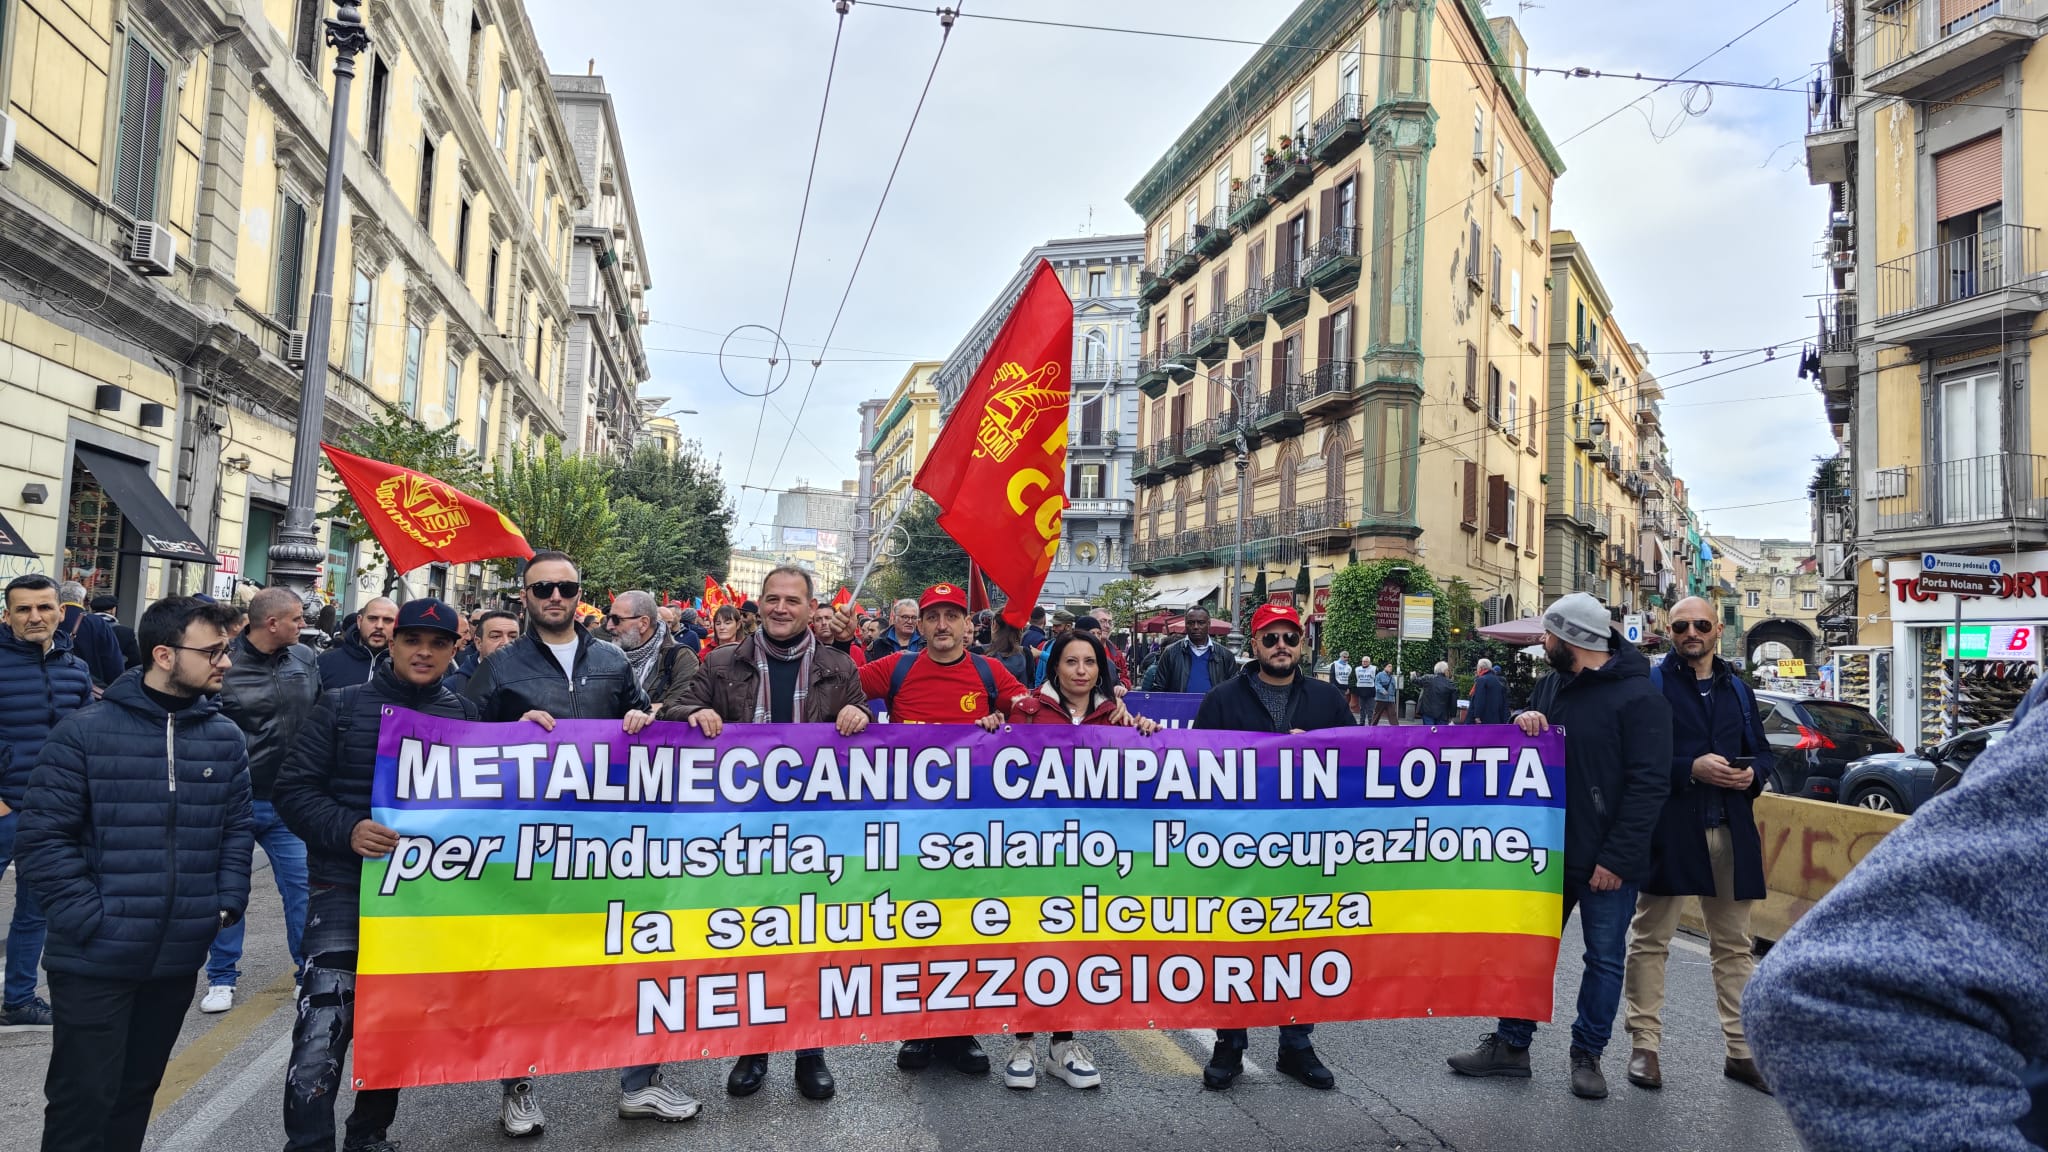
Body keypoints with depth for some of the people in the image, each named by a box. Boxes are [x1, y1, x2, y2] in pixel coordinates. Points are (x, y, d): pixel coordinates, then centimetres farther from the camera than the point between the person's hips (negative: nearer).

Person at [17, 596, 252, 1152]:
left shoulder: (224, 737, 4)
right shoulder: (84, 732, -9)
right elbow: (43, 837, -10)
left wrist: (229, 901, 0)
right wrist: (87, 918, -14)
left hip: (179, 957, 4)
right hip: (96, 959, -4)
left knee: (137, 1090, 18)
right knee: (83, 1098, 3)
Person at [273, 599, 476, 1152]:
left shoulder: (465, 716, 4)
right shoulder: (343, 706, -2)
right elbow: (294, 788, -4)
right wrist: (348, 830, -19)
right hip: (347, 887, -3)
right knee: (323, 1028, -12)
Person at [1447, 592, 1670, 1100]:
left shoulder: (1638, 697, -15)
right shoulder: (1552, 686, 8)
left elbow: (1649, 785, -18)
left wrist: (1615, 858, -21)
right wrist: (1523, 722, -7)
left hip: (1606, 862, -7)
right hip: (1548, 849, 7)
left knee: (1604, 959, 8)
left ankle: (1587, 1054, 23)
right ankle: (1511, 1045, 25)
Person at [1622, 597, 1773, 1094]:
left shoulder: (1737, 689, 15)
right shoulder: (1651, 684, -2)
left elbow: (1762, 752, 18)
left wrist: (1753, 774, -4)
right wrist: (1692, 769, -19)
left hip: (1730, 830, 5)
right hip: (1668, 828, -5)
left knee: (1734, 944, 12)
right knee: (1650, 940, 1)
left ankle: (1741, 1050, 22)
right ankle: (1644, 1046, 11)